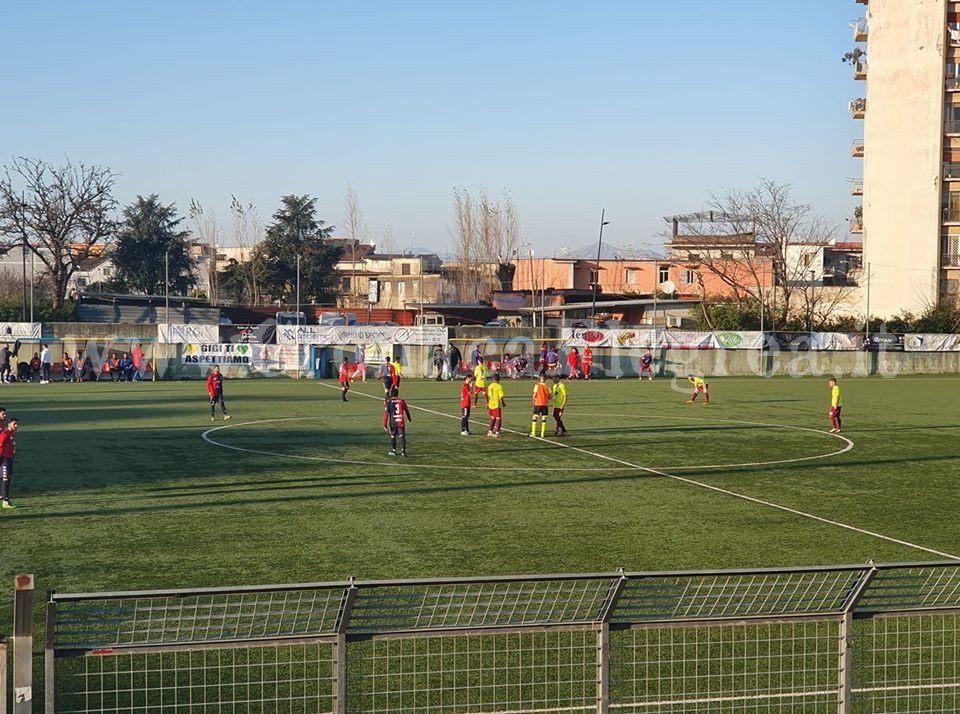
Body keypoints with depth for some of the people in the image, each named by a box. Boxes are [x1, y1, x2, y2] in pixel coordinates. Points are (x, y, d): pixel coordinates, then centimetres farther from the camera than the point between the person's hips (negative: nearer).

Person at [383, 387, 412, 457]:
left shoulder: (388, 402, -5)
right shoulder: (402, 401, 3)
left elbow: (386, 414, -9)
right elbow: (406, 411, 16)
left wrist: (385, 424, -4)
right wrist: (409, 418, 34)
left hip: (392, 423, -1)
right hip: (401, 422, 1)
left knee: (392, 436, 16)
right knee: (402, 436, 0)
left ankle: (393, 451, 25)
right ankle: (403, 451, -11)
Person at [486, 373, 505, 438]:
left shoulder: (490, 386, 3)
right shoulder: (499, 387, -12)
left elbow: (488, 396, 8)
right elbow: (501, 397, -13)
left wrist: (487, 405, 18)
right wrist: (503, 403, 4)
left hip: (491, 405, 5)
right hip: (497, 405, -5)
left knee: (493, 418, 21)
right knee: (498, 419, 3)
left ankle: (490, 431, 26)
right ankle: (497, 433, -3)